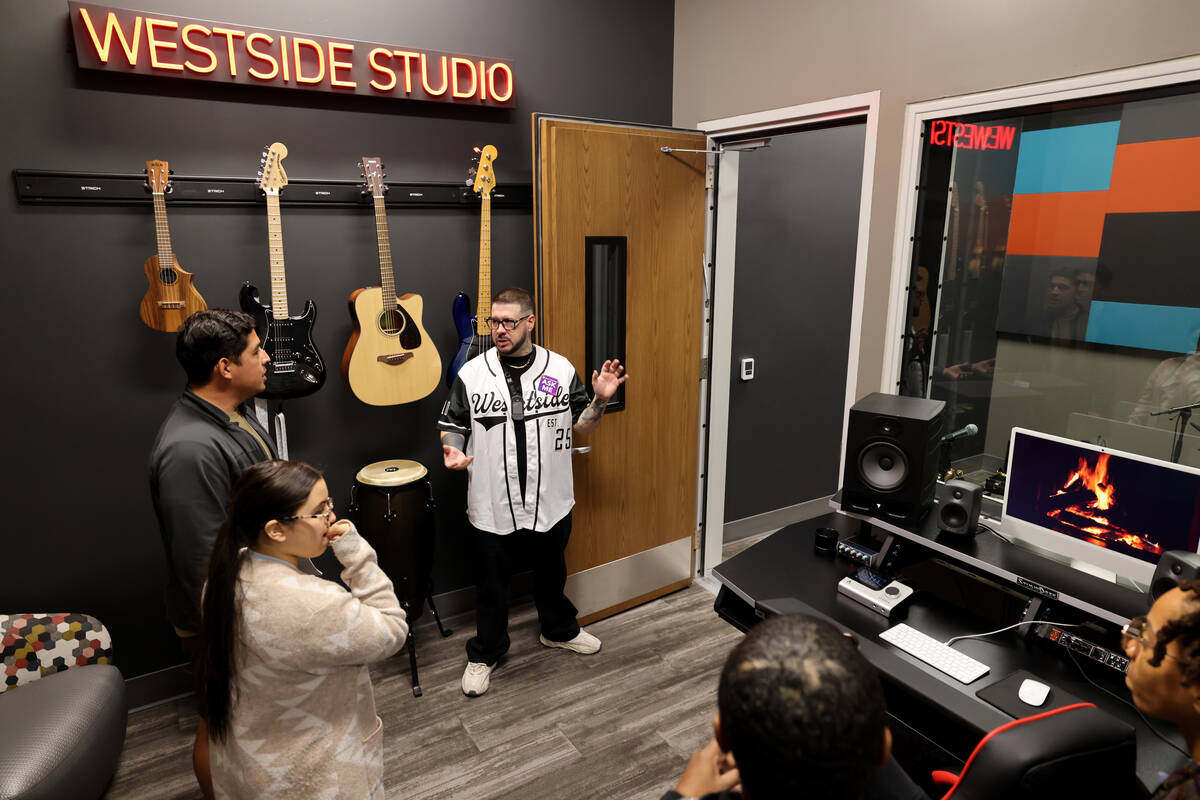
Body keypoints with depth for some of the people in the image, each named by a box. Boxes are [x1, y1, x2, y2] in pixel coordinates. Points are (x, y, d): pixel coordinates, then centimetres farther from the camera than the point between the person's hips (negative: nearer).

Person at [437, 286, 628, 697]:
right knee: (491, 585, 14)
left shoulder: (561, 369, -4)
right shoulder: (471, 374, -7)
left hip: (550, 503, 2)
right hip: (493, 506, -1)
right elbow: (451, 425, 2)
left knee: (551, 572, 23)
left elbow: (581, 425, 3)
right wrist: (453, 450, -18)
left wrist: (600, 400, -14)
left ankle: (559, 629, 50)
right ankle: (484, 654, 37)